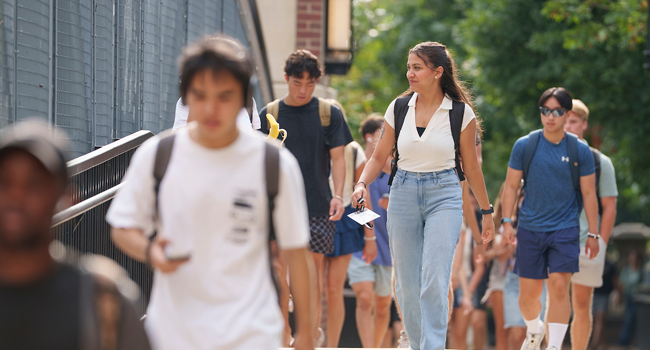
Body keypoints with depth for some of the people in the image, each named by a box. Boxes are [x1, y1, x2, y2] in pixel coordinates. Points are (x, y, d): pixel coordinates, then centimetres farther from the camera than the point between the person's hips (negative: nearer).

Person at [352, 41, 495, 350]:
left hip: (444, 196, -3)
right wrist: (362, 184, -8)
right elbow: (379, 156, 11)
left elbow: (471, 167, 6)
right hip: (404, 194, 3)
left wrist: (486, 211, 12)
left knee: (434, 281, -17)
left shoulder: (460, 112, -3)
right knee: (407, 285, 5)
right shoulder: (399, 108, 4)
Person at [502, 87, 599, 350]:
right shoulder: (524, 146, 1)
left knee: (559, 286, -15)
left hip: (565, 229, -1)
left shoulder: (580, 151, 0)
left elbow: (588, 193, 4)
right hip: (530, 229, 1)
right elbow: (511, 186, 6)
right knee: (528, 292, 6)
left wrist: (593, 234, 3)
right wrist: (506, 222, -2)